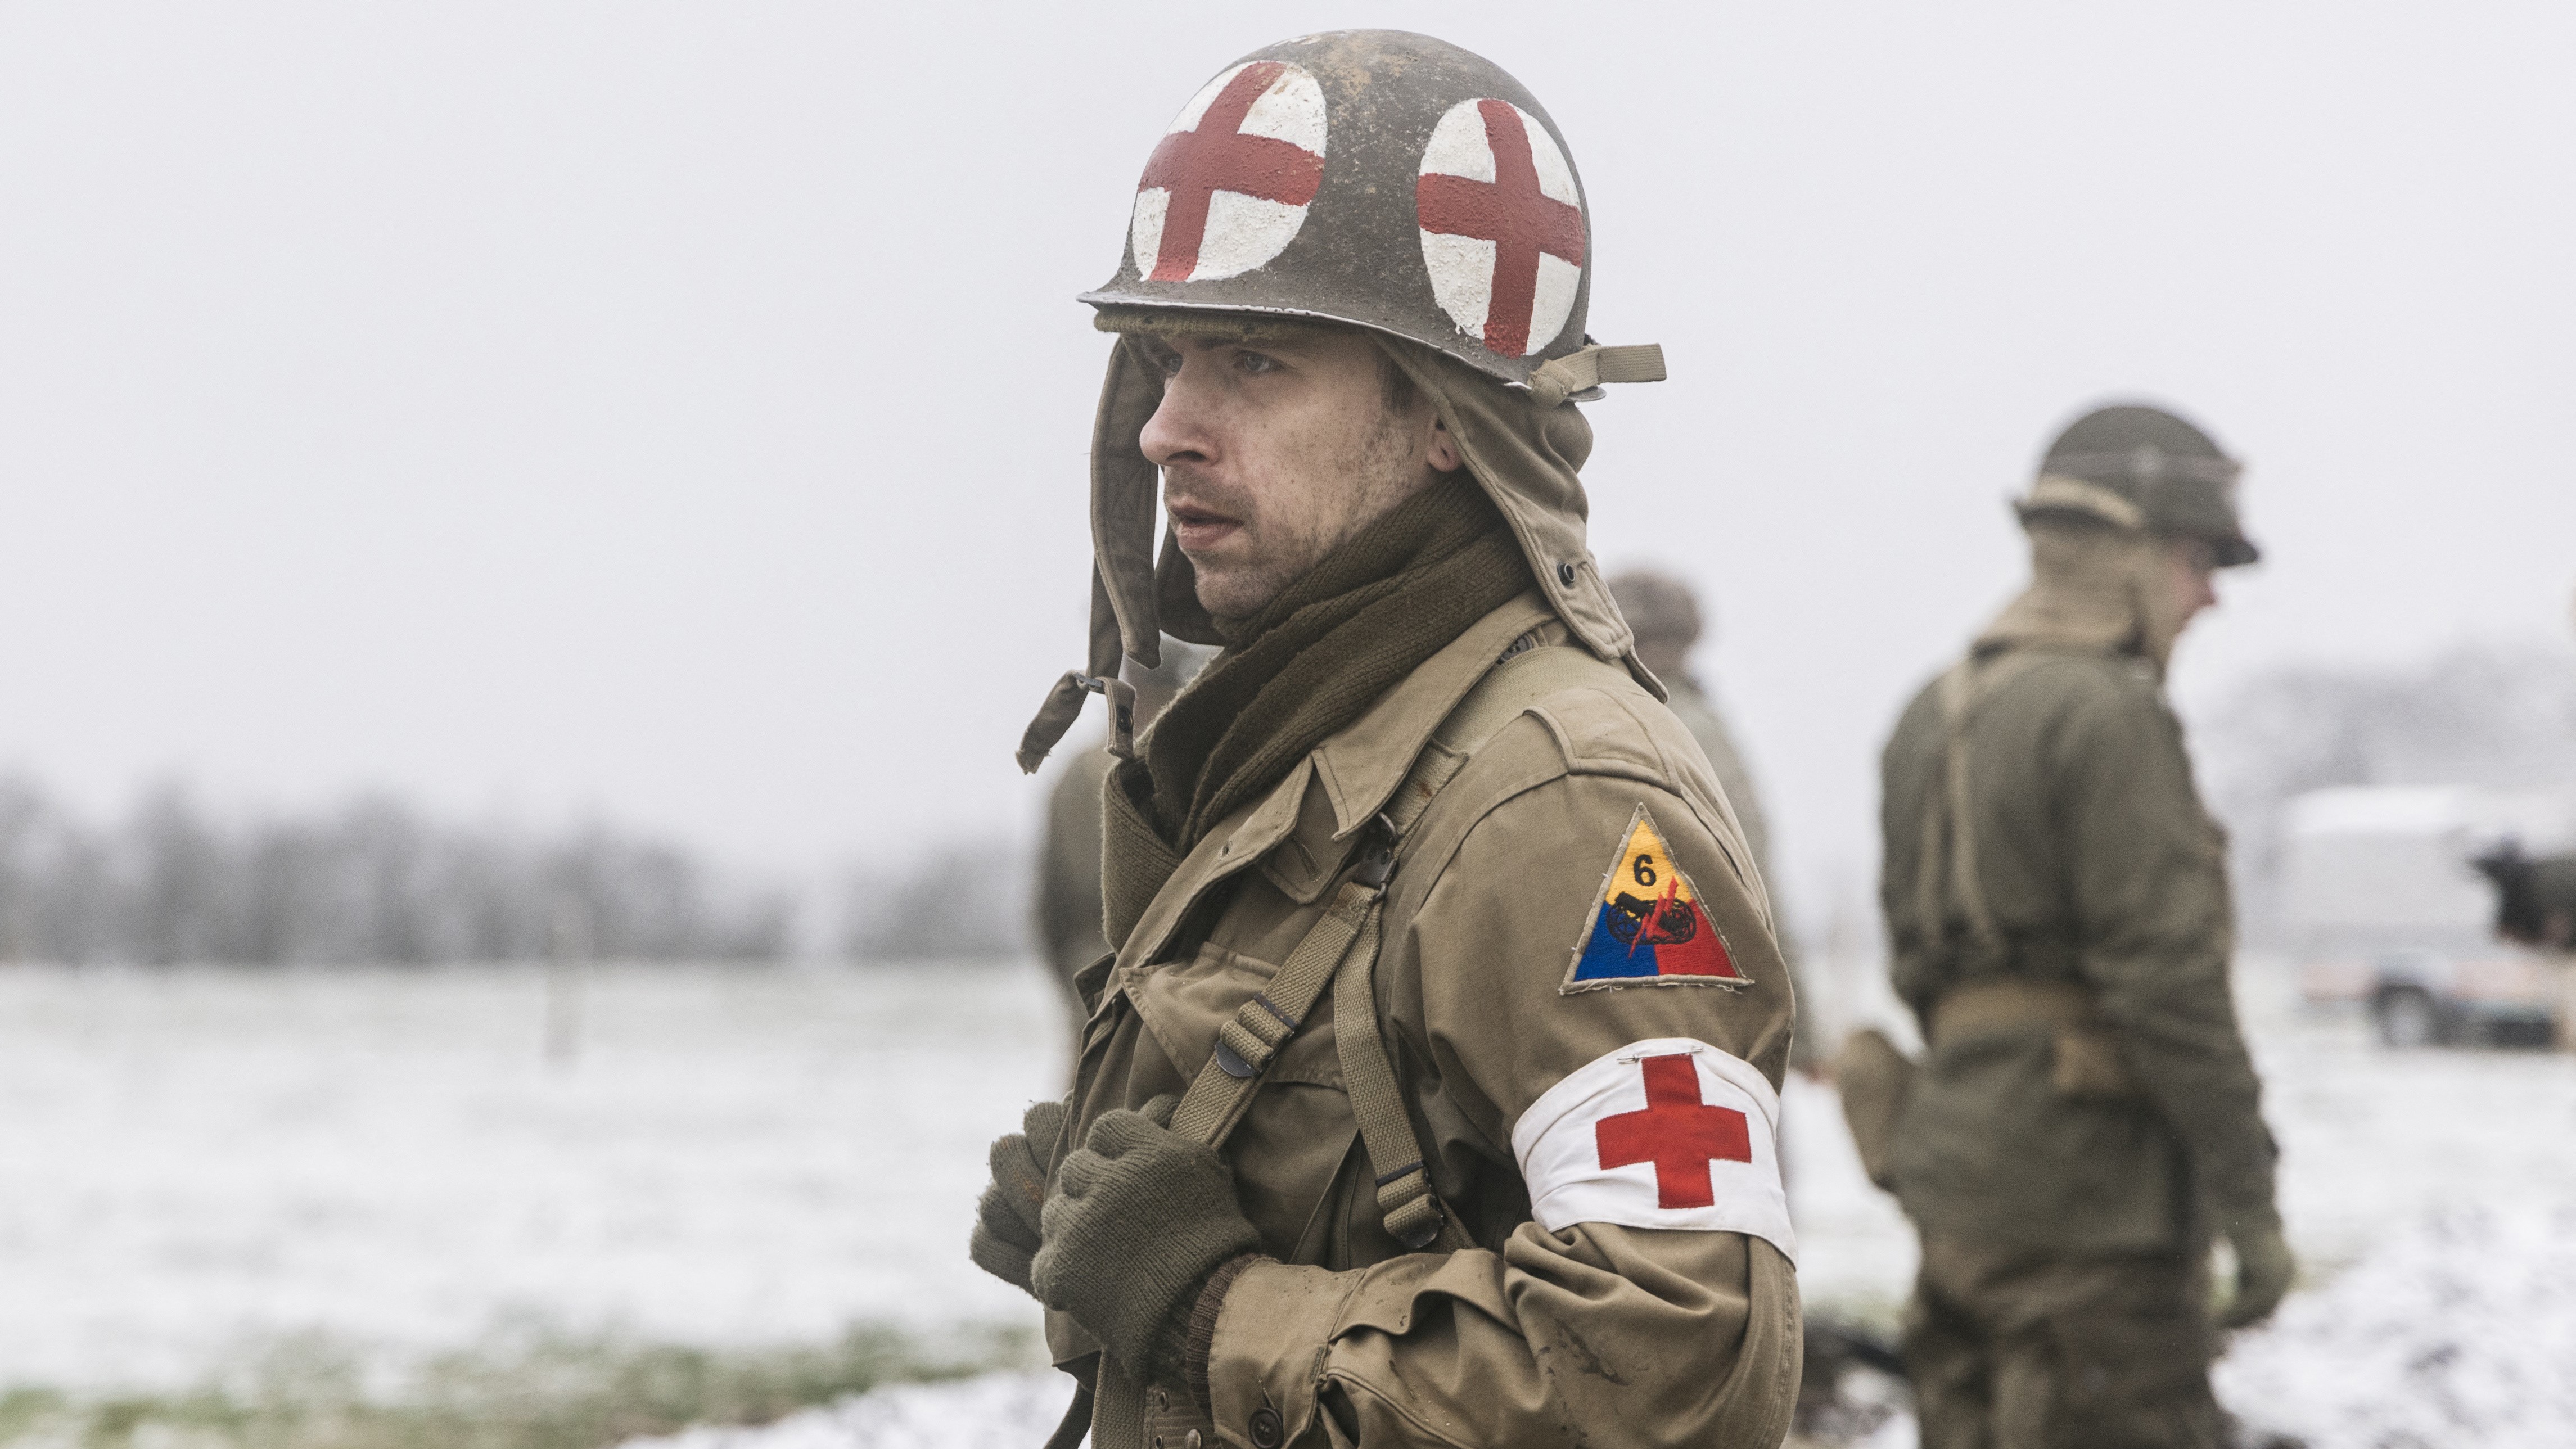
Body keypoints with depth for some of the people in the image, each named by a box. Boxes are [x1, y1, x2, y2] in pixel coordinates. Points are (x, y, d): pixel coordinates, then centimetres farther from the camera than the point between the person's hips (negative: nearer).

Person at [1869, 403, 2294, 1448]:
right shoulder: (2108, 717, -14)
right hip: (2087, 1188, -9)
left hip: (1953, 1165, 9)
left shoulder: (1933, 716, 14)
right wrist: (2250, 1201, -15)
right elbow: (2167, 978, -18)